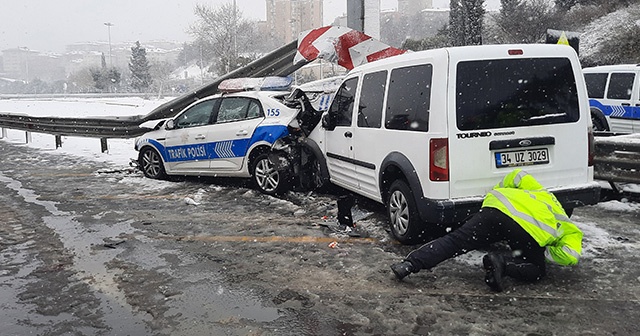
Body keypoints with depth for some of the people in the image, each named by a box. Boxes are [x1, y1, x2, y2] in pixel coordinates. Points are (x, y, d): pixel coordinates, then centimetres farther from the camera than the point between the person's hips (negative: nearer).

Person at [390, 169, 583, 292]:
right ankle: (503, 263, -9)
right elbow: (571, 256, 10)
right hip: (529, 230, -3)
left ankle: (409, 264, -10)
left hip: (497, 207, 3)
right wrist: (545, 252, 23)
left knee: (454, 241, 4)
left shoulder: (541, 192, 41)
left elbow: (518, 175, 30)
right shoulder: (571, 232, 30)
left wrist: (497, 194, 40)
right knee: (537, 270, 20)